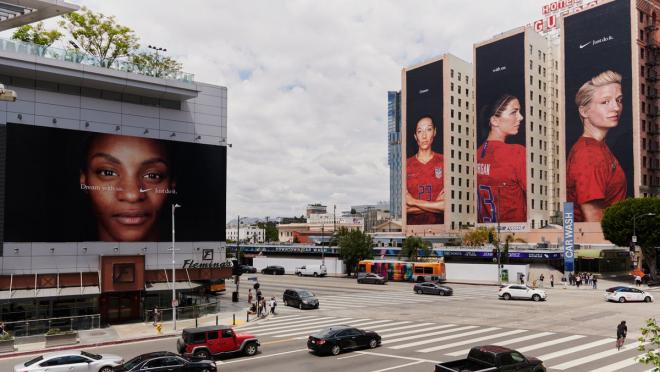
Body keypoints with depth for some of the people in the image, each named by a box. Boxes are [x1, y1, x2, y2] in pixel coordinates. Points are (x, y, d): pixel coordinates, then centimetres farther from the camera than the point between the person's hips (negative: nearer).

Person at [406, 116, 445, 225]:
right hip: (413, 225, 0)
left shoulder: (444, 162, 2)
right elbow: (402, 207, -2)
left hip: (438, 224, 0)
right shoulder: (406, 165, 4)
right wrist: (436, 204, -4)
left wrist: (414, 202, -3)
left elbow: (448, 205, -4)